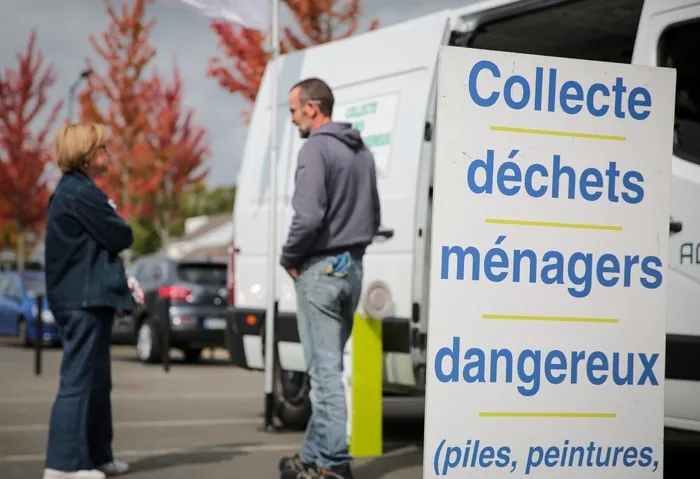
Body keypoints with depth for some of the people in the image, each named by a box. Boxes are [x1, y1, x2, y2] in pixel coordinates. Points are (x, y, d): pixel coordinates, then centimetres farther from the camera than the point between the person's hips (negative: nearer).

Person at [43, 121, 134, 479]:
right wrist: (114, 219, 6)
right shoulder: (80, 193, -15)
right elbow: (121, 238, -12)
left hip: (82, 297, 11)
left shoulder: (69, 191, 17)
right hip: (87, 299, -11)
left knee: (96, 381, 15)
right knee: (79, 379, -9)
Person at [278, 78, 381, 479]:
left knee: (326, 369, -5)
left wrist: (289, 258, -8)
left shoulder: (316, 148, -13)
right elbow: (374, 217, 21)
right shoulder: (362, 151, 14)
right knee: (328, 366, 14)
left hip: (321, 269, -8)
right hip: (353, 267, 8)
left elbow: (308, 217, -22)